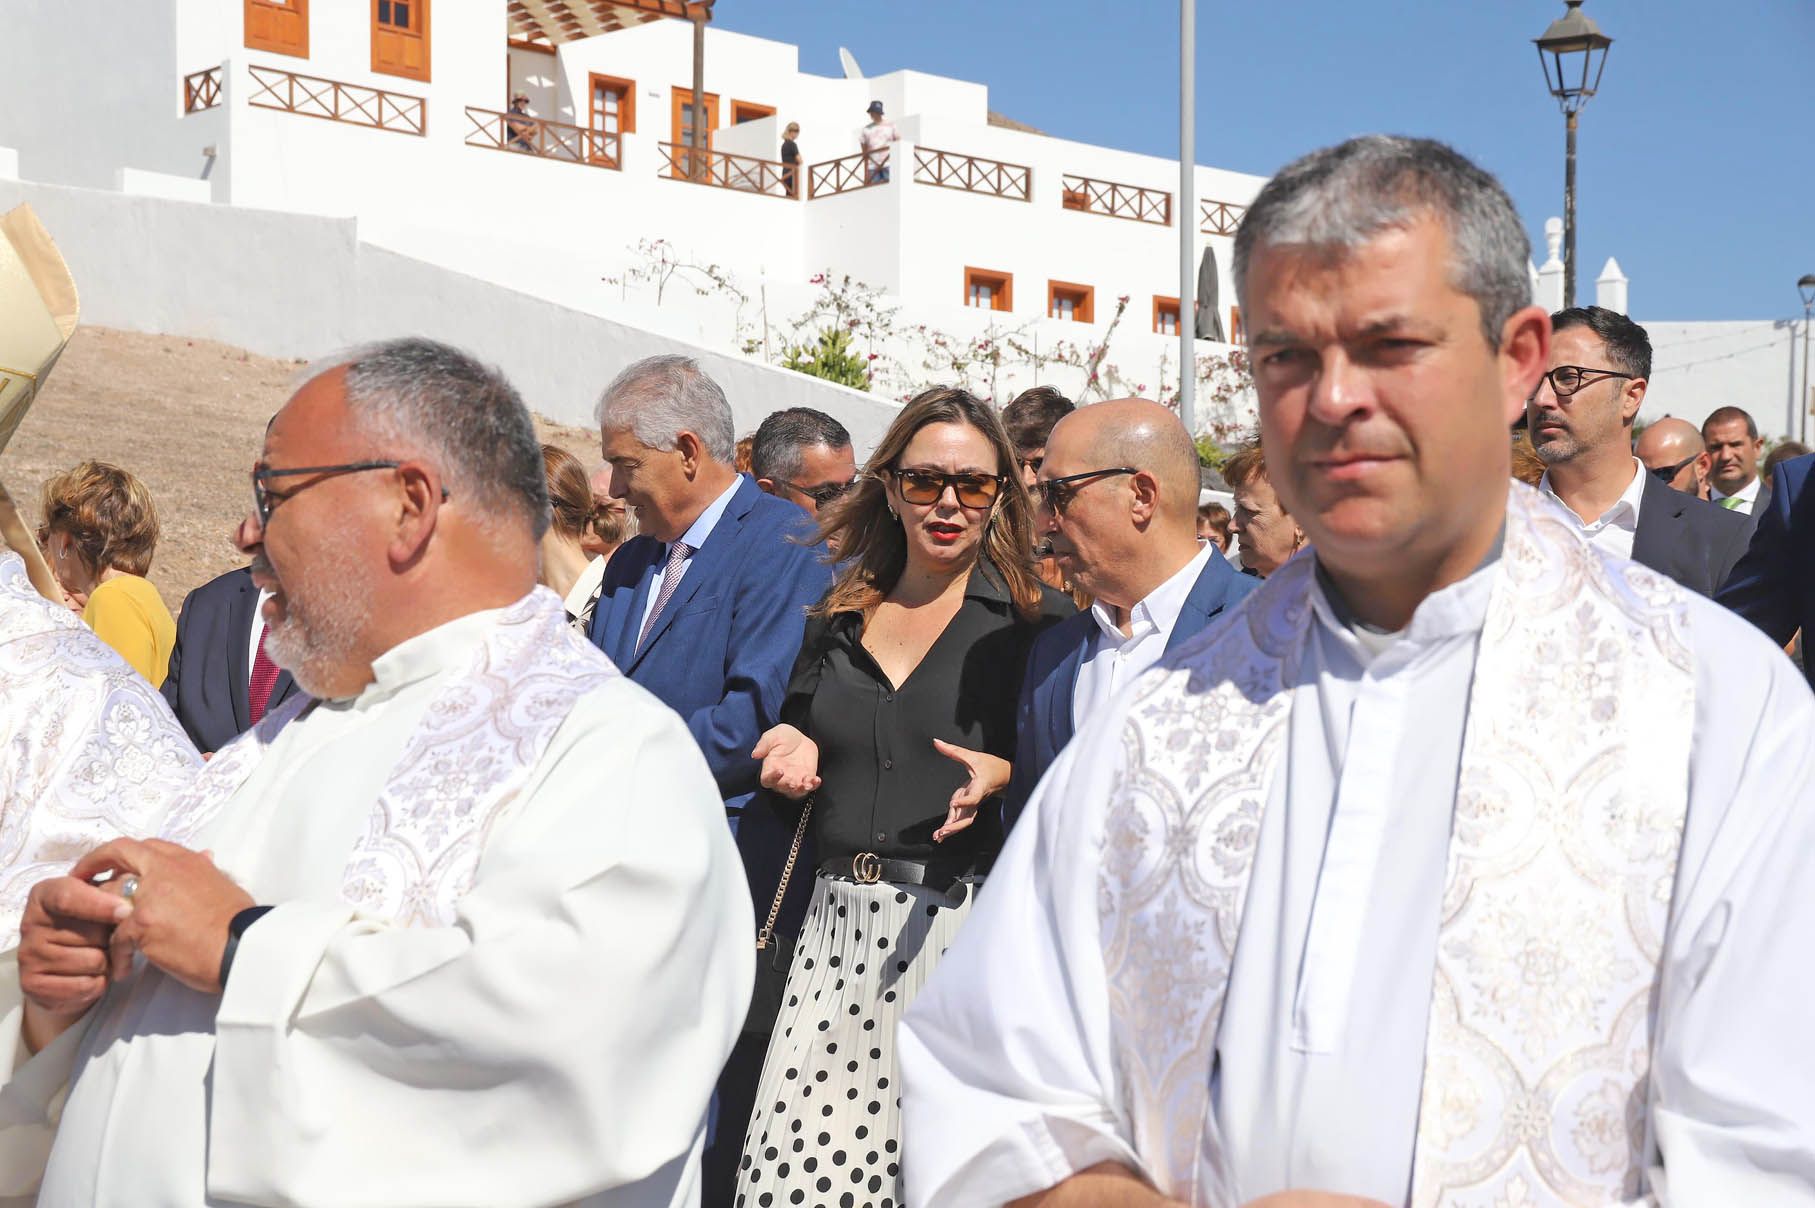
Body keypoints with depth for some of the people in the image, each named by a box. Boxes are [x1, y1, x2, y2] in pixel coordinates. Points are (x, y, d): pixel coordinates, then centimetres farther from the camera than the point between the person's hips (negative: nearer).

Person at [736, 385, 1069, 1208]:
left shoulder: (1037, 620, 1)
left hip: (961, 923, -4)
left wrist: (1000, 777, -17)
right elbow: (797, 733, 27)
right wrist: (794, 750, 5)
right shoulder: (839, 616, 15)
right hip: (837, 920, 4)